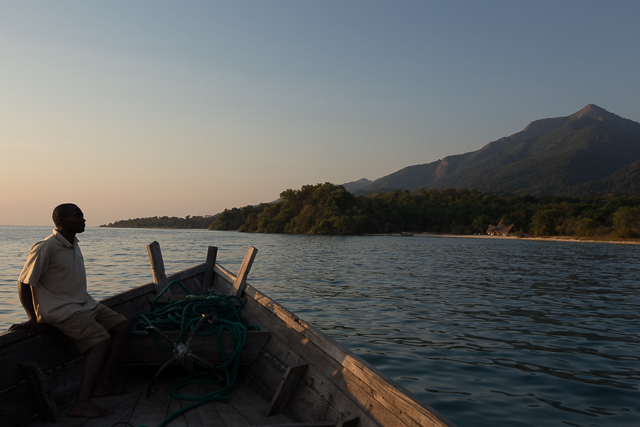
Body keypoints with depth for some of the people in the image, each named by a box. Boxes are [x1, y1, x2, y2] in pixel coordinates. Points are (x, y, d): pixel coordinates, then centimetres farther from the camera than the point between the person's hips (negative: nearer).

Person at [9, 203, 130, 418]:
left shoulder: (73, 244, 8)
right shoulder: (46, 248, -19)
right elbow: (24, 283, -15)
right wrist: (32, 317, -17)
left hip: (83, 303, 9)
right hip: (61, 310, -9)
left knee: (121, 324, 2)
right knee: (102, 339, -23)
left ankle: (103, 383, 3)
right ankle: (81, 403, -26)